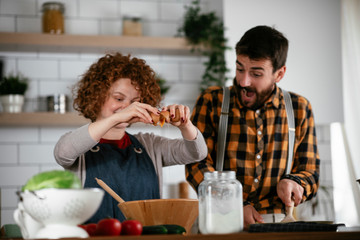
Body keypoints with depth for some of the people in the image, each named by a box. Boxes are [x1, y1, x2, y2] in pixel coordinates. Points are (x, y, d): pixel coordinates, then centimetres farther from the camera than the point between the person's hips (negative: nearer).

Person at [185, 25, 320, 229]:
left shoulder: (300, 109, 12)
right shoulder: (211, 101, 6)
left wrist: (293, 183, -9)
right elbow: (197, 165, -1)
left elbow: (310, 173, 15)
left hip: (278, 221, 2)